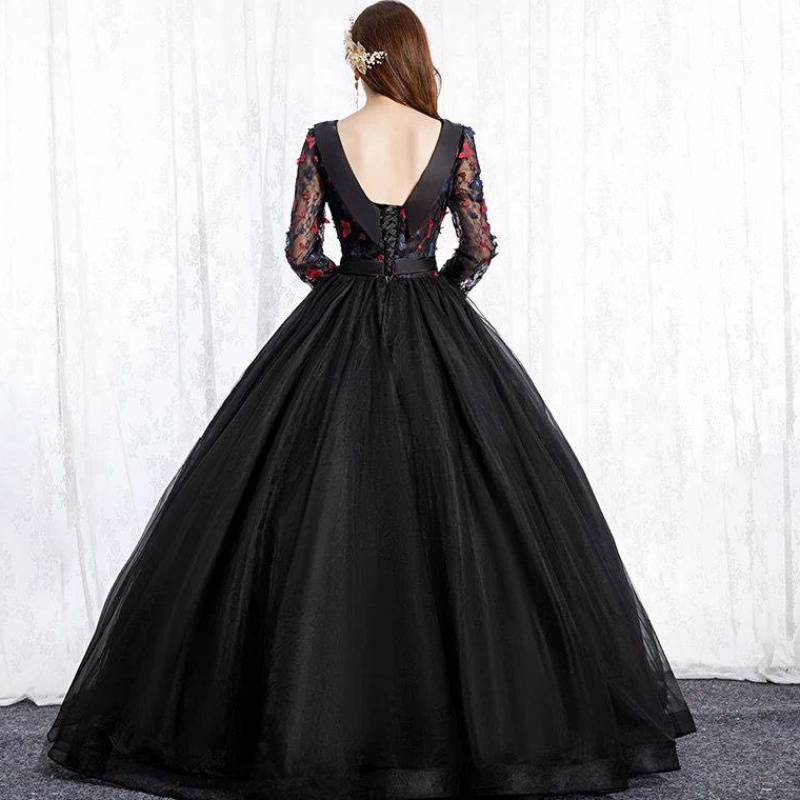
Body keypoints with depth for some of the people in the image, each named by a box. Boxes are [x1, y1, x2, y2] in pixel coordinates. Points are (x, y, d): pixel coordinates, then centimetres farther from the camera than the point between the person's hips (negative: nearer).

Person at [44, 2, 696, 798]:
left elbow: (301, 247, -1)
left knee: (317, 516, 5)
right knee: (456, 513, 6)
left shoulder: (323, 140, -2)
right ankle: (480, 703, 12)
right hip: (435, 344, 0)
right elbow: (480, 246, -2)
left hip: (338, 341, 1)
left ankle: (317, 716, 10)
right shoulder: (454, 140, -4)